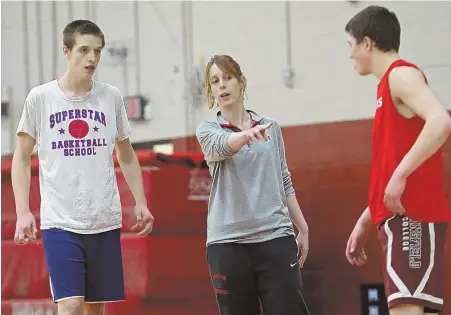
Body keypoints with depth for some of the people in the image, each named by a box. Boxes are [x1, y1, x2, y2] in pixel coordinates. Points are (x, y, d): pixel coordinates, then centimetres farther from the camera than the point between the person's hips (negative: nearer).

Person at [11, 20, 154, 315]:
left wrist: (141, 202, 7)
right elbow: (22, 158, 4)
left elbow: (126, 155, 17)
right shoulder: (41, 97, -2)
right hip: (60, 222, -3)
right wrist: (23, 211, -6)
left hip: (105, 221, 3)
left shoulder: (112, 97, 5)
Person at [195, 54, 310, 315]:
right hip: (228, 241, -1)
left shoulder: (271, 127, 13)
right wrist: (248, 134, -42)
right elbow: (222, 146, -20)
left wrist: (302, 229, 15)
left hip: (275, 235, 1)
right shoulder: (207, 130, 4)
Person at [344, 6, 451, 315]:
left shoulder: (402, 74, -6)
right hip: (401, 217, 10)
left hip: (412, 216, -10)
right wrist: (365, 221, 23)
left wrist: (400, 175, -26)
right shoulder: (390, 83, 22)